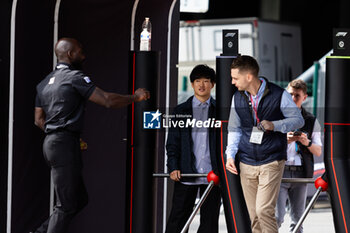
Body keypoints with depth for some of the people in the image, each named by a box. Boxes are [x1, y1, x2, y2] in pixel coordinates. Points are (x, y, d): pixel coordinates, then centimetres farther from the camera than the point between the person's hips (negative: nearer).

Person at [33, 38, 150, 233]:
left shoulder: (45, 83, 18)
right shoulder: (75, 77, -9)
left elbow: (39, 119, 20)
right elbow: (107, 100, -14)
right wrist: (135, 97, 0)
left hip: (51, 142, 9)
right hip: (65, 144, -9)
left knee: (80, 199, 13)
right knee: (66, 205, -8)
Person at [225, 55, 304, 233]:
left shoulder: (279, 95, -7)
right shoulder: (237, 98, 7)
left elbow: (298, 120, -1)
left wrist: (274, 125, -17)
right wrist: (230, 155, 2)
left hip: (271, 161, -5)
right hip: (246, 163, 5)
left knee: (264, 210, -16)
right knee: (254, 215, 6)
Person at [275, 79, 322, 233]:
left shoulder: (311, 121, 11)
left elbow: (318, 152, 11)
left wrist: (307, 143, -10)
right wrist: (284, 140, -14)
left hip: (300, 173, 2)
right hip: (279, 172, -2)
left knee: (298, 219, 3)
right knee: (277, 216, -13)